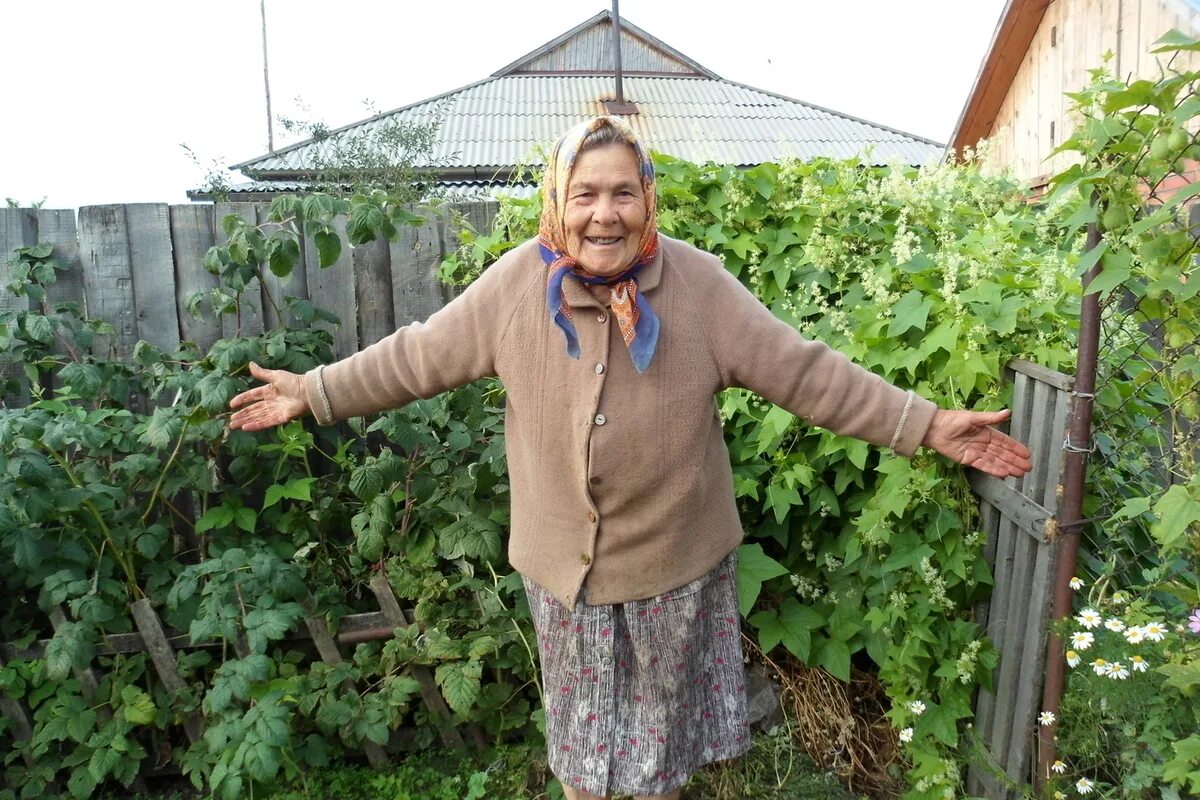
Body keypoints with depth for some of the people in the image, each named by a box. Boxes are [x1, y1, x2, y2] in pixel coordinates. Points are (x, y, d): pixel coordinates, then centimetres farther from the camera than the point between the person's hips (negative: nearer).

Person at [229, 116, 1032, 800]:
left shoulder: (699, 284, -14)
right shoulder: (516, 284, -11)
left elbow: (805, 370, -13)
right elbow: (416, 356, -2)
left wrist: (926, 424, -16)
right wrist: (314, 392, 0)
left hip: (675, 554, 0)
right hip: (562, 556, 1)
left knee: (663, 713, 23)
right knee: (579, 715, 23)